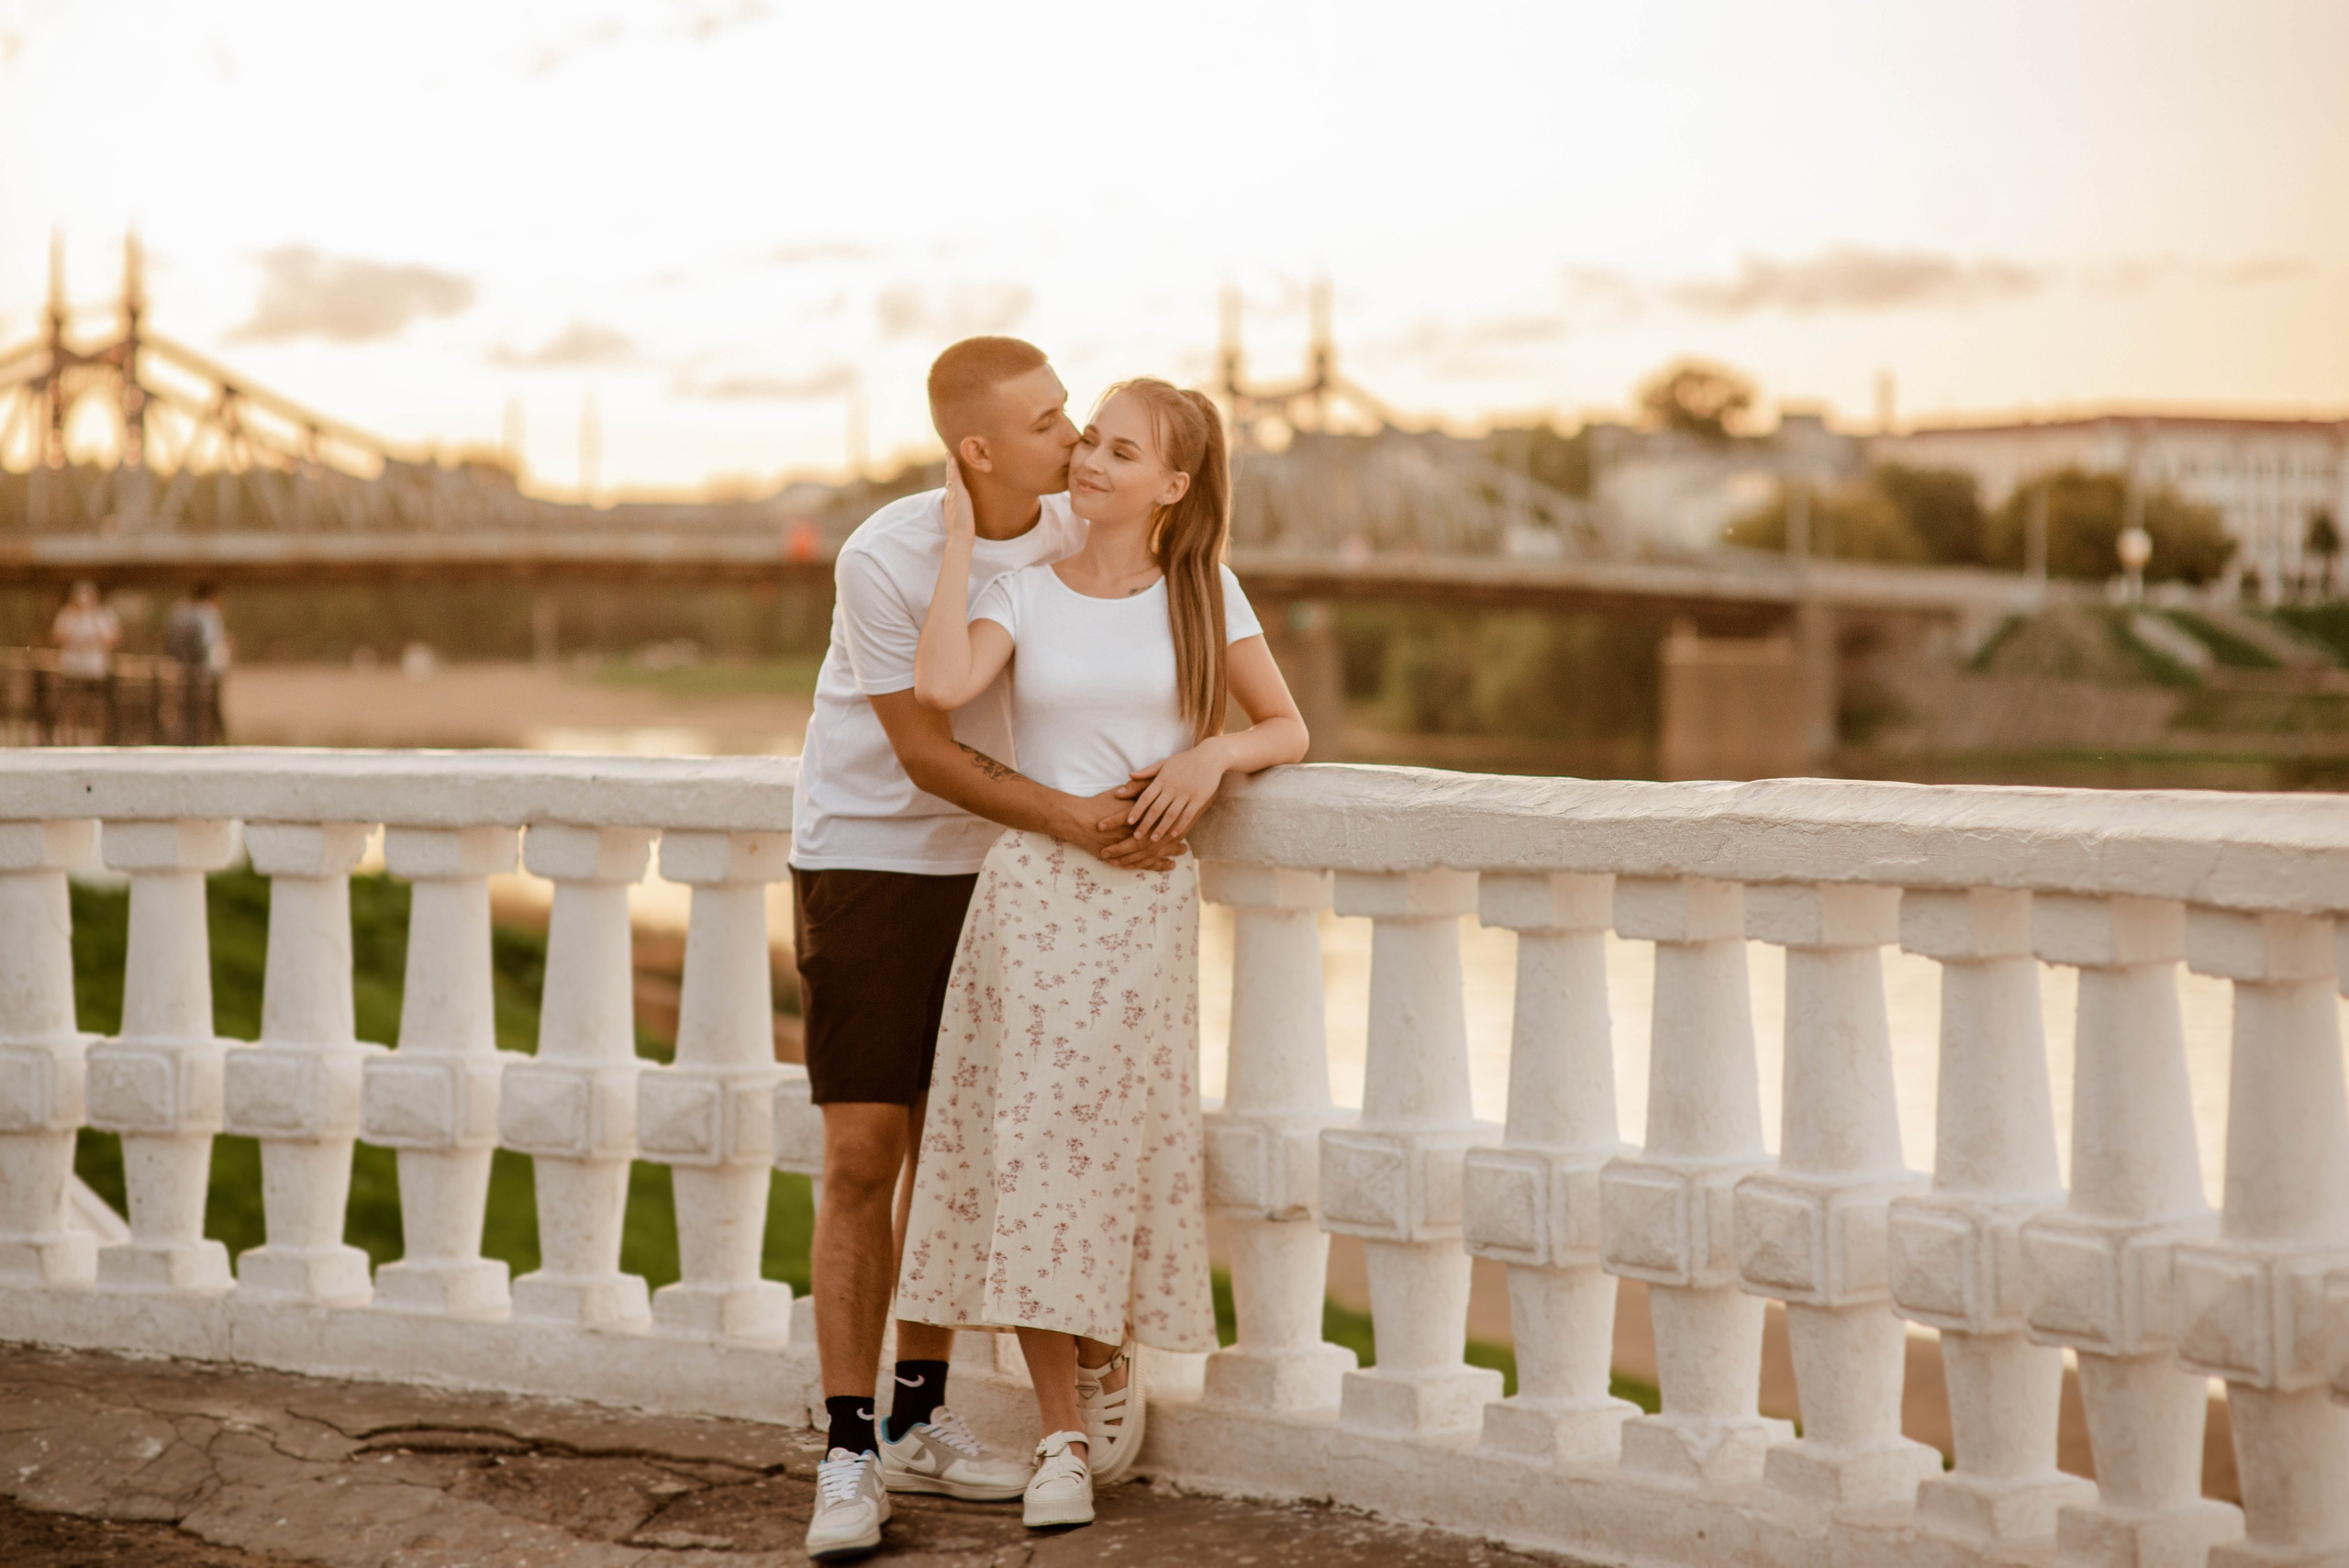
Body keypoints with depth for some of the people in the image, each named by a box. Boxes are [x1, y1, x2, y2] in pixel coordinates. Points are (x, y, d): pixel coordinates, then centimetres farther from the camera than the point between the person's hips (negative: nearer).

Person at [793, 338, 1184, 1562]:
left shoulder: (1075, 535, -6)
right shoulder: (884, 558, -21)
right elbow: (927, 756, -17)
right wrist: (1070, 817, -24)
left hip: (982, 865, 5)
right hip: (867, 859, -5)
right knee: (863, 1156, -8)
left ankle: (919, 1423, 21)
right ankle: (849, 1456, -2)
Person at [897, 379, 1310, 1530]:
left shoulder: (1203, 593, 5)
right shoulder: (1023, 592, 3)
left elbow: (1288, 728, 10)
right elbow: (941, 688, -16)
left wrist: (1215, 754, -10)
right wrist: (960, 540, -8)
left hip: (1146, 902, 0)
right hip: (1032, 889, 0)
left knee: (1113, 1144, 3)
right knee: (1025, 1154, -2)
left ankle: (1110, 1353, 32)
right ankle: (1063, 1440, 7)